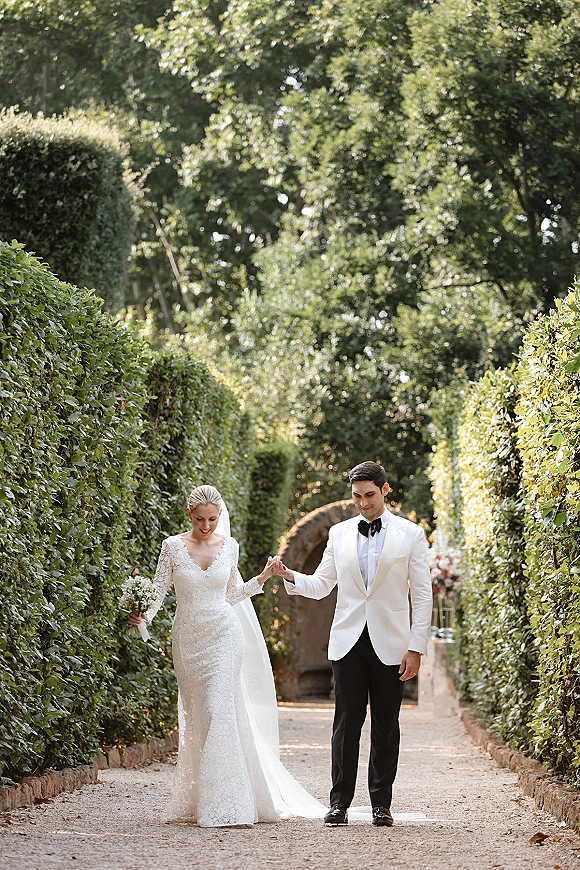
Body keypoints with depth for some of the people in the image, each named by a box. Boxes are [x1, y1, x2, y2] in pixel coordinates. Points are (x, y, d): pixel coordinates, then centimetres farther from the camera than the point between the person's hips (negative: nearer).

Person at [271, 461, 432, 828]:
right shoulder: (339, 534, 10)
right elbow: (321, 585, 14)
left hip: (390, 645, -1)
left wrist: (416, 647, -5)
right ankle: (340, 803, 1)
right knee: (347, 722, -3)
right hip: (349, 642, 1)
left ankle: (381, 804, 9)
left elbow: (422, 595, 1)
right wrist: (291, 577, -7)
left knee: (385, 726, 2)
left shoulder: (411, 534, 3)